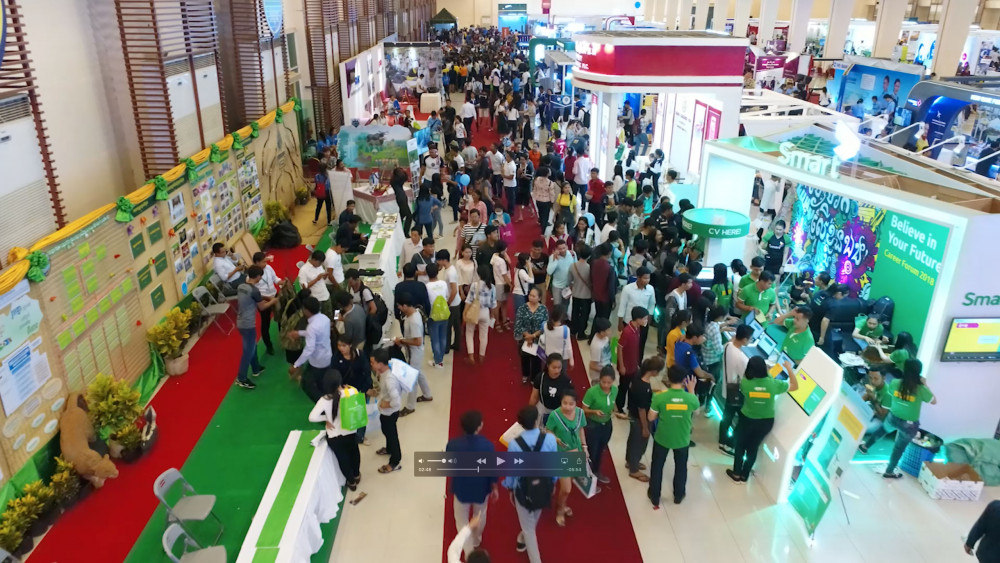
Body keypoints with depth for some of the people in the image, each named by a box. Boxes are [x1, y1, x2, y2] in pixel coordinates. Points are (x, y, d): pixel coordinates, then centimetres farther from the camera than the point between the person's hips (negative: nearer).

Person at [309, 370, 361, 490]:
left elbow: (312, 417, -31)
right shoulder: (352, 392, -21)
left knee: (342, 458, 25)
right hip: (351, 432, 2)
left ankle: (351, 482, 46)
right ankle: (356, 475, 56)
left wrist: (326, 418, -14)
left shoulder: (325, 400, -25)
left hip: (334, 436, -1)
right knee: (354, 452, 33)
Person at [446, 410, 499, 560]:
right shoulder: (487, 445, -27)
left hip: (461, 488, 0)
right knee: (479, 515, 29)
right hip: (481, 488, 1)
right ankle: (476, 541, 53)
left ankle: (469, 552, 18)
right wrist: (495, 488, 5)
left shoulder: (452, 444, -25)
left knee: (462, 520, 21)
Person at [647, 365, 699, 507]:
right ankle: (679, 495, 43)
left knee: (657, 466, 21)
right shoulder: (690, 398, -20)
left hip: (662, 438, -1)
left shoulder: (659, 397, -24)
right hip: (682, 440, 1)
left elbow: (651, 418, -13)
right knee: (681, 467, 26)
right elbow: (695, 407, 4)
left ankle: (654, 496, 34)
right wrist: (691, 390, 11)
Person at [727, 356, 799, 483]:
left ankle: (737, 474, 32)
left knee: (740, 446, 20)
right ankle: (744, 475, 34)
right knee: (753, 447, 20)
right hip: (766, 421, 2)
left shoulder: (745, 382, -23)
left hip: (747, 420, -2)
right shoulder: (773, 383, -20)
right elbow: (795, 386, -3)